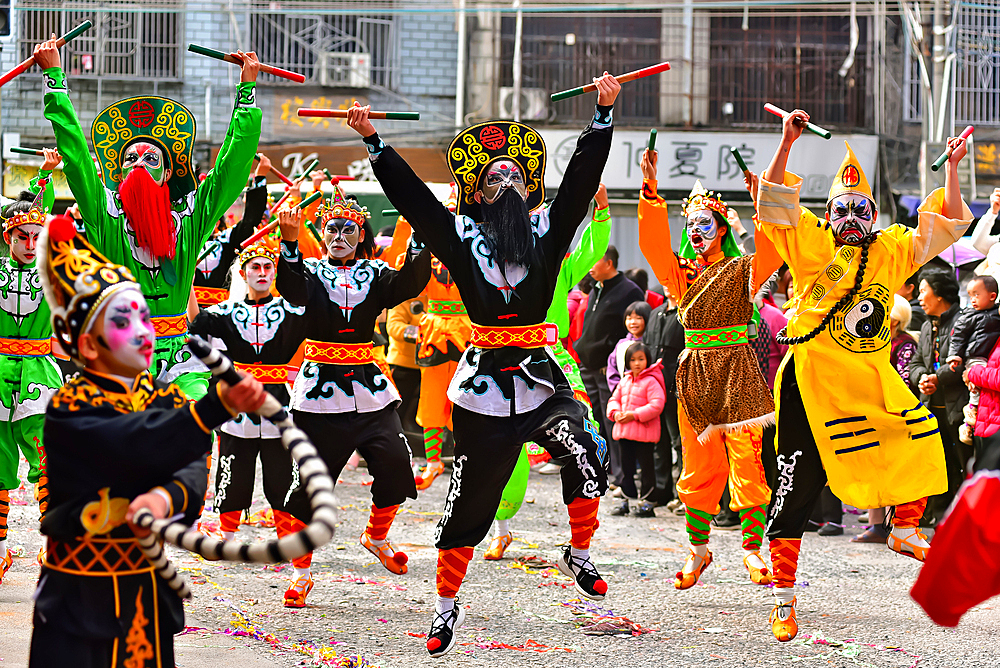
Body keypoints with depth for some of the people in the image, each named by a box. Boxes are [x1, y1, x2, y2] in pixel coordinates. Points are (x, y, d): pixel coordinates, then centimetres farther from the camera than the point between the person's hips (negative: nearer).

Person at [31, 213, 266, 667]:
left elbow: (193, 467, -10)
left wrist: (167, 497, -33)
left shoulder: (166, 399, 7)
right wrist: (219, 406, -40)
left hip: (149, 592, 5)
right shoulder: (70, 408, -11)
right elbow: (142, 443, -28)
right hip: (80, 597, -5)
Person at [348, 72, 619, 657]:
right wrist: (373, 141, -1)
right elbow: (410, 193, 3)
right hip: (483, 388, -1)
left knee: (587, 452, -22)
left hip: (540, 377, 1)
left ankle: (580, 555, 2)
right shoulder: (462, 234, 5)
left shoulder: (547, 229, 8)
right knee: (467, 503, 5)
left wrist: (603, 115, -5)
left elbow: (581, 179, 2)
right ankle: (447, 604, 21)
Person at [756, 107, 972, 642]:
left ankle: (905, 529, 21)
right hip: (812, 378, -4)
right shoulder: (810, 242, 2)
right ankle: (783, 599, 1)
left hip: (873, 378, 4)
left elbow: (945, 226, 19)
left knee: (923, 440, -5)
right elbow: (774, 201, -8)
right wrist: (786, 143, -15)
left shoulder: (892, 249, 14)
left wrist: (952, 169, 13)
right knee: (797, 489, -5)